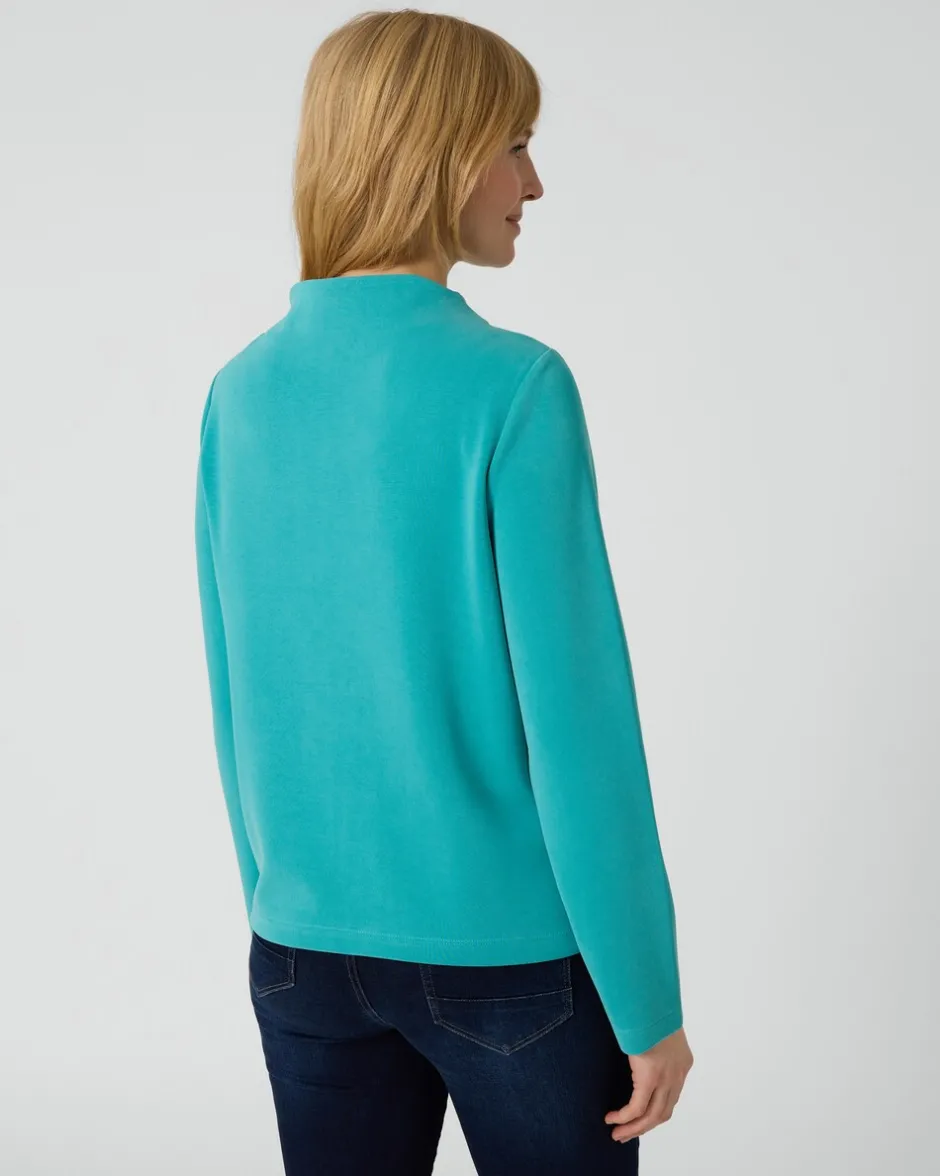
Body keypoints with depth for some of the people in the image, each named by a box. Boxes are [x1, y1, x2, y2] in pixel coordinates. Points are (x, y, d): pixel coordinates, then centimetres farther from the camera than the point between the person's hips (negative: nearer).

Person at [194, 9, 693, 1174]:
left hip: (302, 949, 5)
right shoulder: (512, 388, -16)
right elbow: (573, 708, -17)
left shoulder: (241, 392, 1)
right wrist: (648, 1000, -9)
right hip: (506, 947, -5)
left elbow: (237, 700, 7)